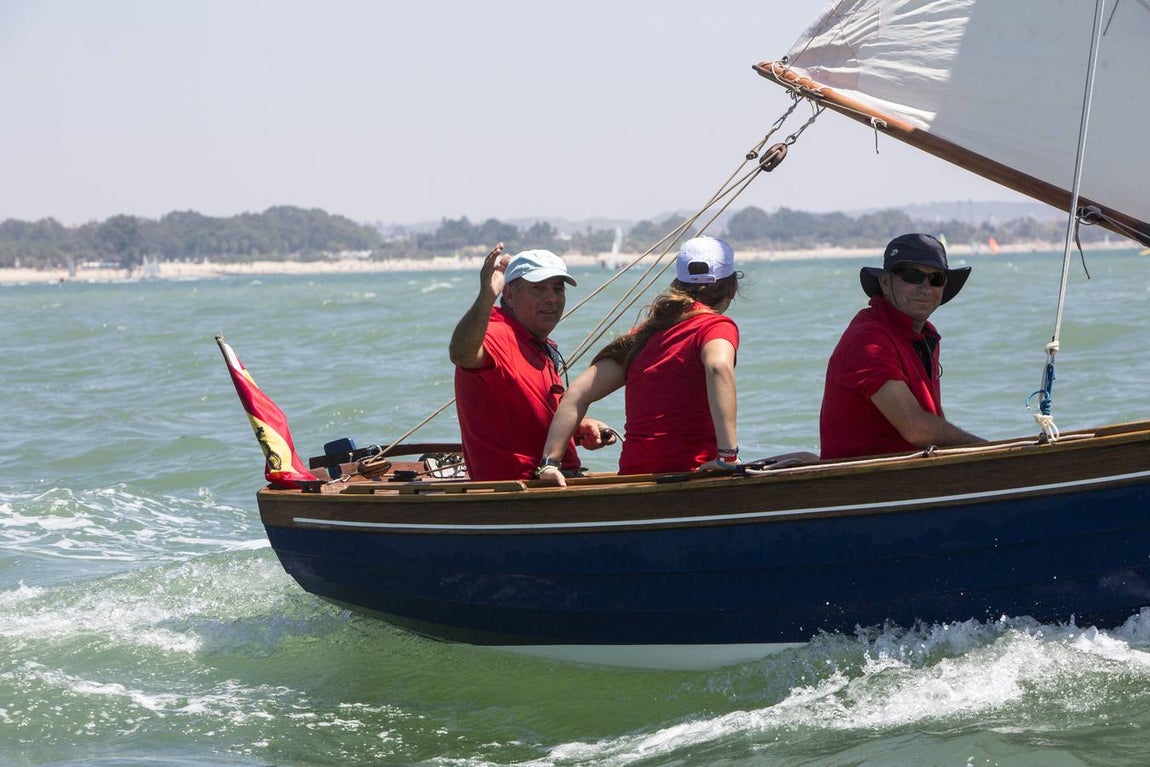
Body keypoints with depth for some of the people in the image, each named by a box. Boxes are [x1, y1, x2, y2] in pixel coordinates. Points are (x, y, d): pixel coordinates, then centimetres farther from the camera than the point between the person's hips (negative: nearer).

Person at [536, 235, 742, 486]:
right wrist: (728, 454, -24)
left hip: (632, 474, 6)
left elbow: (577, 394, 12)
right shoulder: (718, 326, 2)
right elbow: (718, 367, -21)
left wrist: (548, 463, 10)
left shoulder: (643, 336, 18)